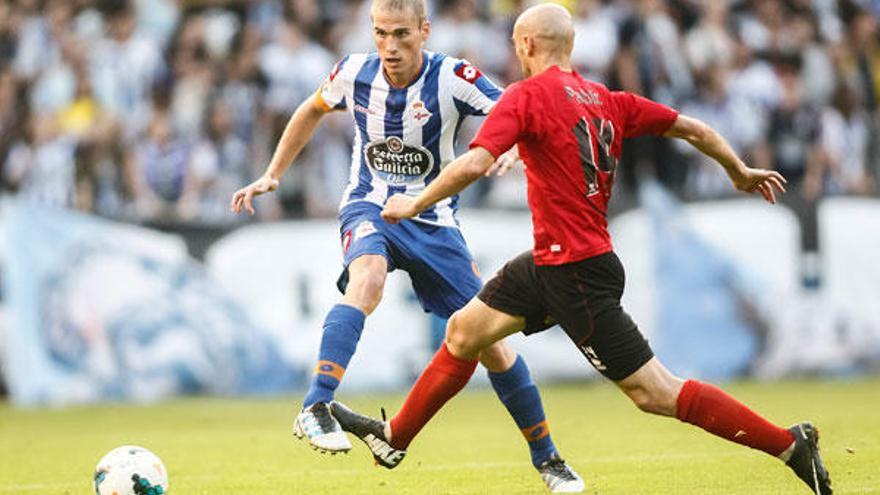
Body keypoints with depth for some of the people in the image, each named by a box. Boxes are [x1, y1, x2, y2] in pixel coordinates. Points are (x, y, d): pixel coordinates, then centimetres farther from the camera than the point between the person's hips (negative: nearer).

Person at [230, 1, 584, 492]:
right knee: (368, 276, -37)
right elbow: (313, 110, 15)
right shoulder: (355, 72, -7)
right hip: (370, 208, 0)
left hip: (433, 220, 0)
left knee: (490, 341, 0)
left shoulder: (453, 78, -15)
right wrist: (272, 175, 16)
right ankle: (315, 409, -44)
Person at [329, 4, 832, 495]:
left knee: (655, 393, -8)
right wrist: (742, 173, 26)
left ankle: (789, 443, -10)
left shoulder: (526, 96, -13)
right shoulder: (608, 100, 7)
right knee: (464, 332, 19)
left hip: (576, 273, -9)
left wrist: (414, 204, -10)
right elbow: (695, 130, 9)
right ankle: (394, 436, 34)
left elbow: (475, 163, -24)